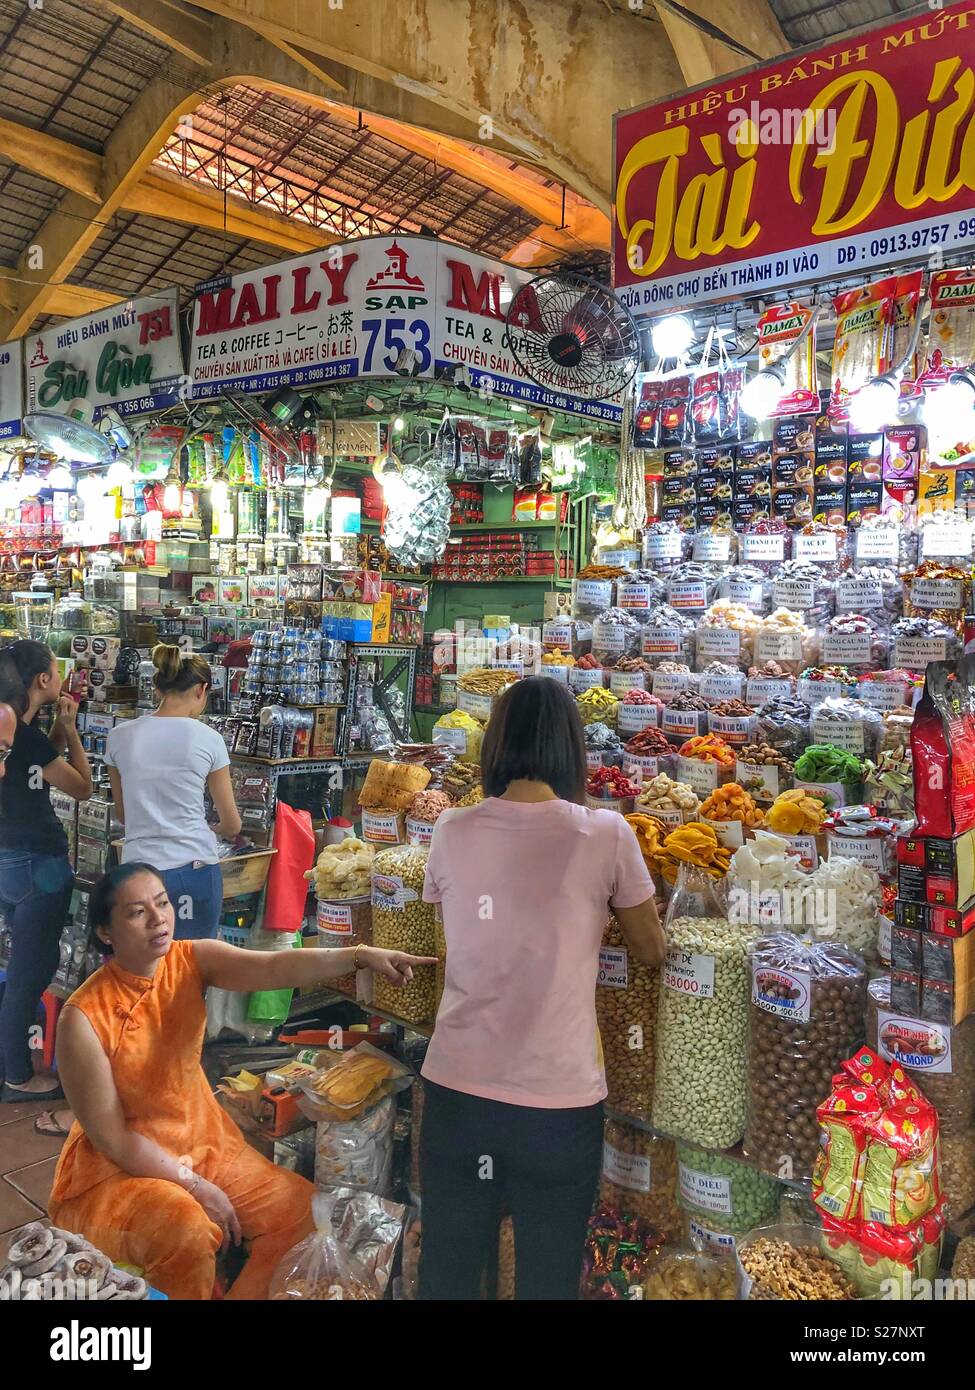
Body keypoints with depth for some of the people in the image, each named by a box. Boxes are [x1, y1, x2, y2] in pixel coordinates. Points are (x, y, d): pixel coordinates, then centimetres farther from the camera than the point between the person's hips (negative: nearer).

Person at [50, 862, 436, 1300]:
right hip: (119, 1168, -5)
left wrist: (360, 955, -47)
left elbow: (275, 967, -31)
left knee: (301, 1210, -2)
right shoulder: (83, 1017, -23)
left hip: (203, 1141, 5)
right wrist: (196, 1187, -19)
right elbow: (111, 1137, -17)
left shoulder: (192, 961, -12)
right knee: (188, 1228, -31)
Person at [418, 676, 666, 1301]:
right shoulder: (605, 834, -11)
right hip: (559, 1097, -2)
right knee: (547, 1276, 18)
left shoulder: (453, 831, -5)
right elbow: (652, 952, 2)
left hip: (456, 1086, 2)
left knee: (447, 1272, 20)